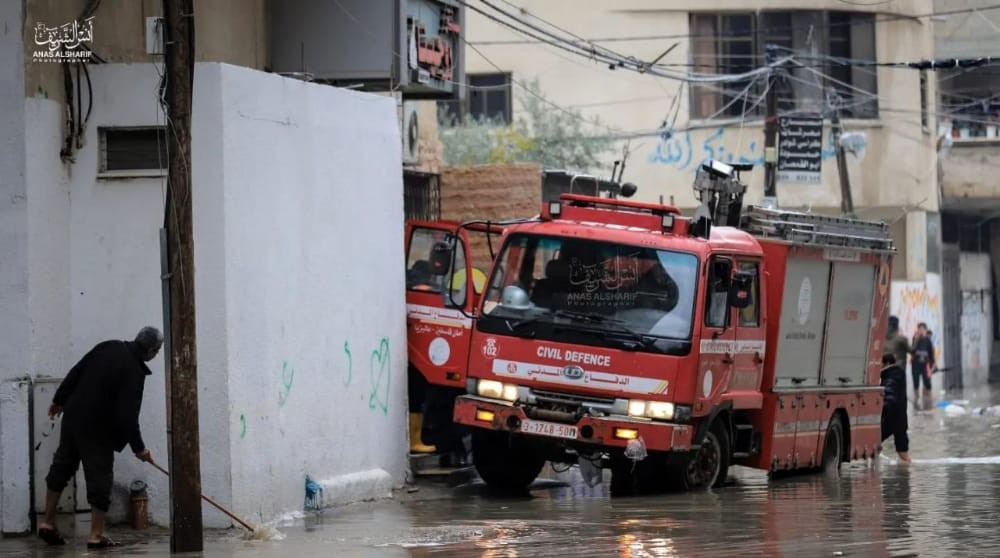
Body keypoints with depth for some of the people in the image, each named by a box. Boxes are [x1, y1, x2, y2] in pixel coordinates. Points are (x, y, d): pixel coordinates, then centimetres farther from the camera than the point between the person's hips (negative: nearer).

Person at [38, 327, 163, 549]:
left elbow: (75, 373, 7)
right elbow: (127, 415, -21)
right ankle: (96, 534, 1)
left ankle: (48, 521, 21)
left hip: (73, 416, 7)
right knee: (100, 476, 1)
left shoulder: (108, 347, 1)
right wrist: (138, 447, -11)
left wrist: (59, 400, 19)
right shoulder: (134, 372, -19)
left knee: (62, 466, 19)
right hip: (97, 429, -7)